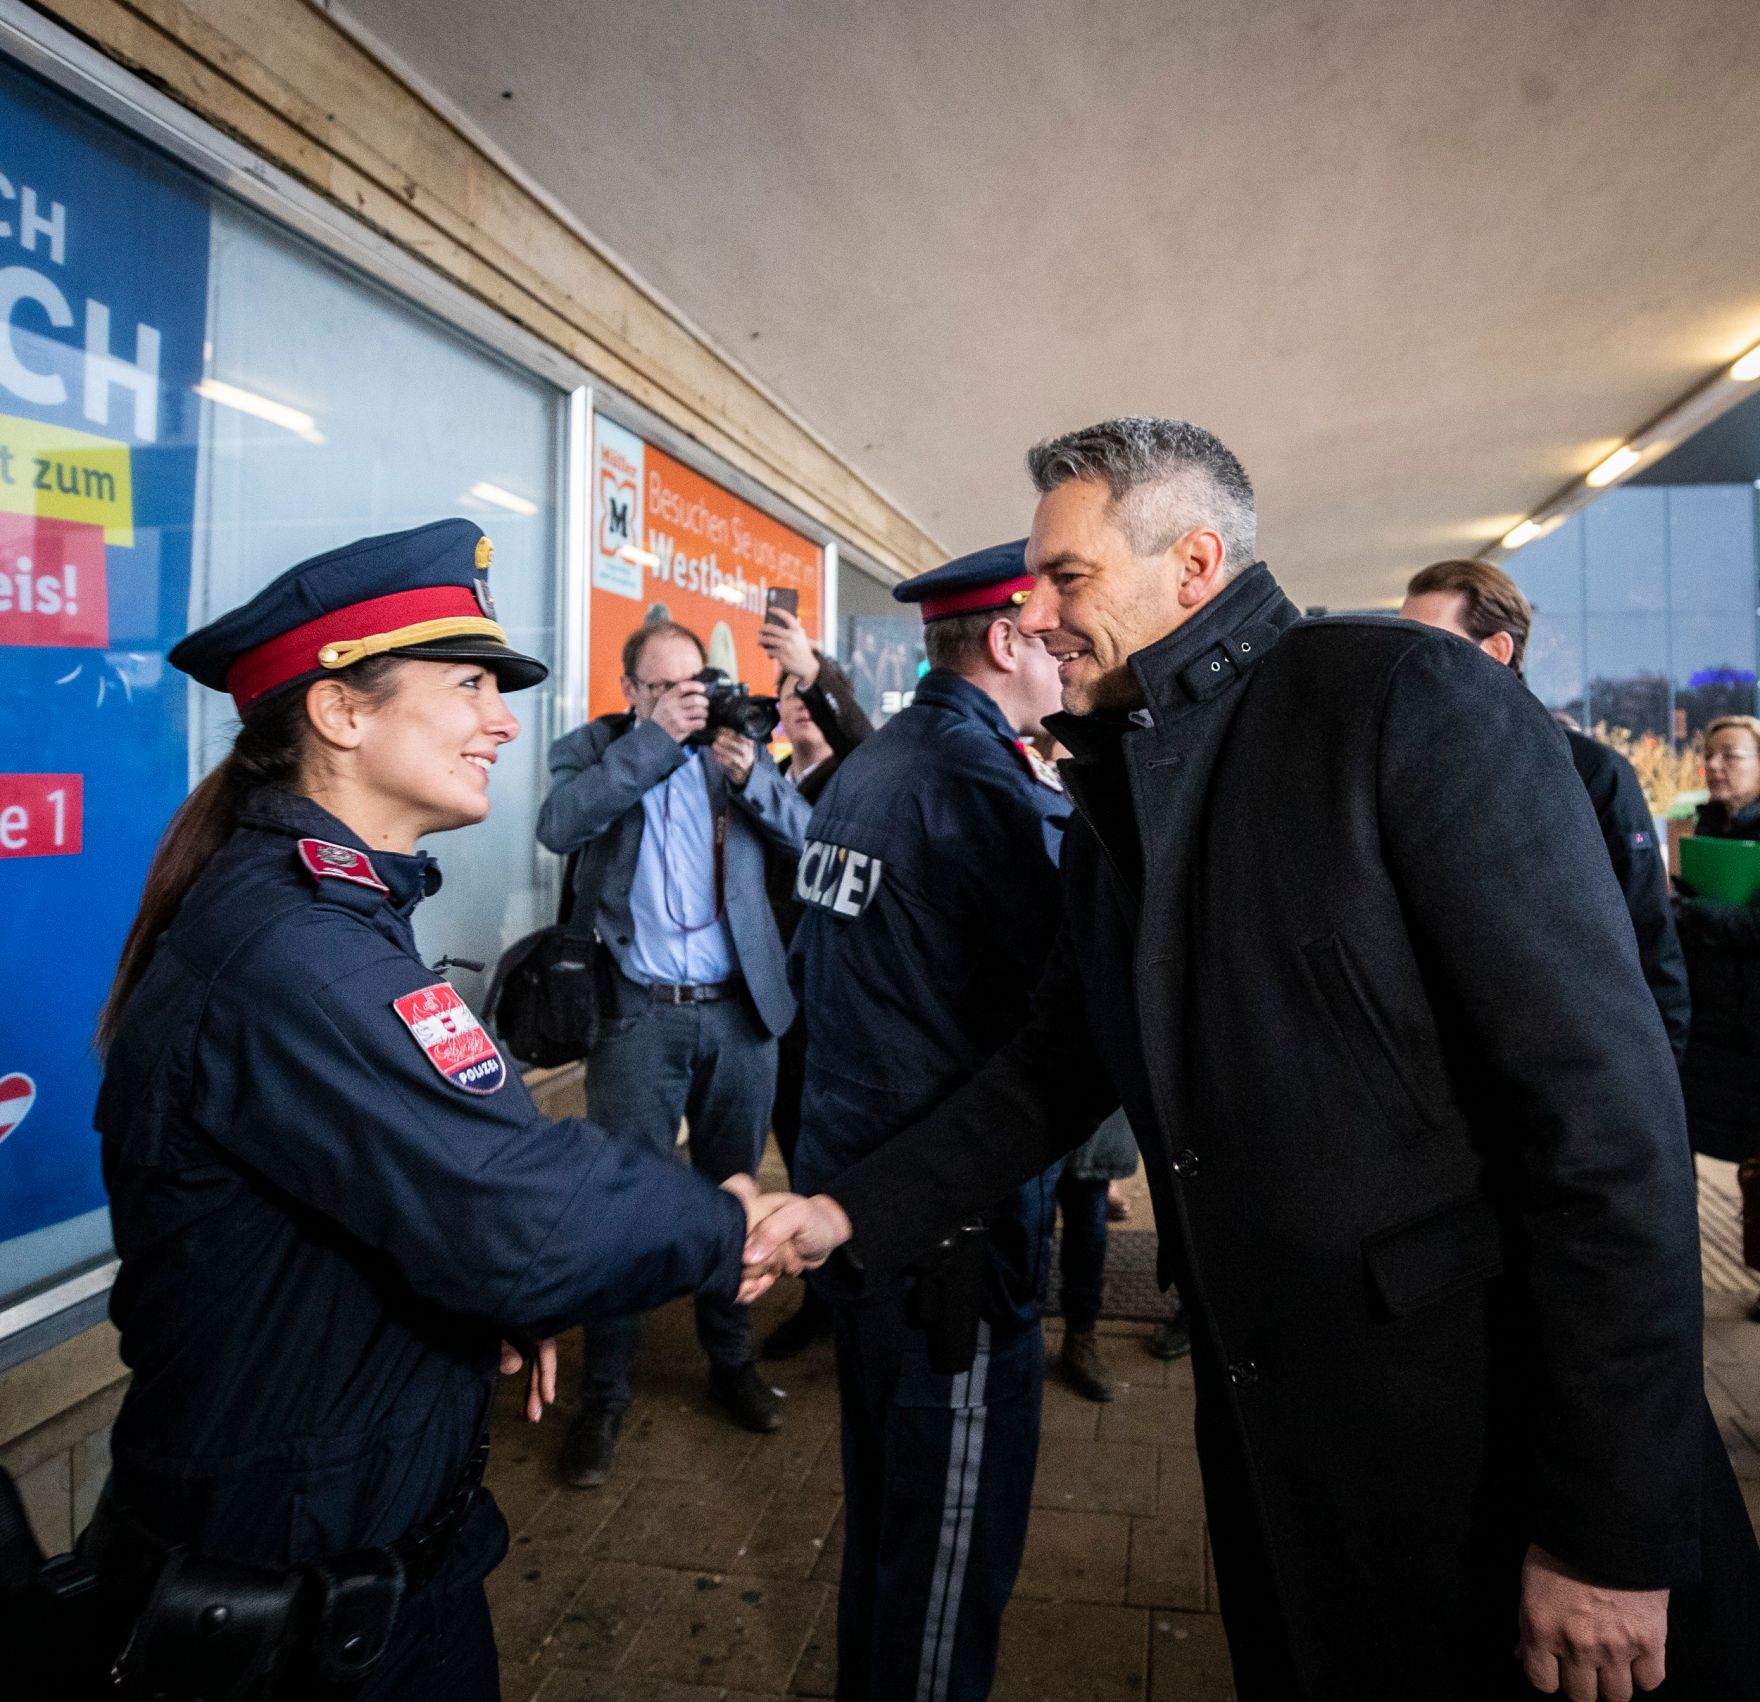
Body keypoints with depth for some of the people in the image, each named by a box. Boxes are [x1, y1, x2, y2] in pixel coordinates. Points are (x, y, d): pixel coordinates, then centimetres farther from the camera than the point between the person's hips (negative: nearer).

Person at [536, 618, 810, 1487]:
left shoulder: (739, 747, 8)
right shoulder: (595, 748, 4)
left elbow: (806, 839, 1)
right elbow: (558, 825, -16)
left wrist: (751, 776, -14)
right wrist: (657, 739, -16)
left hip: (739, 1009, 3)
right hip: (640, 1013, -2)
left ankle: (732, 1362, 33)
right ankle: (602, 1397, 18)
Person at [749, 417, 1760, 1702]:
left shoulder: (1408, 700, -15)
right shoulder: (1114, 797, 7)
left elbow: (1604, 1104, -19)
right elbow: (1059, 1067, 11)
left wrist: (1611, 1533, -18)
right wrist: (858, 1208, 2)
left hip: (1492, 1439, -6)